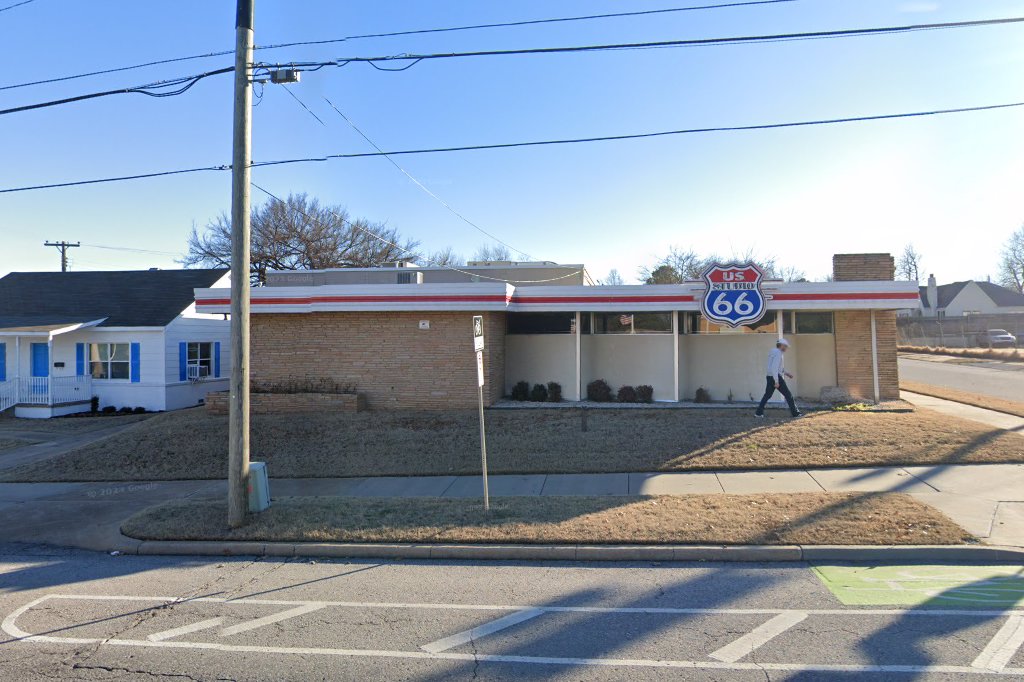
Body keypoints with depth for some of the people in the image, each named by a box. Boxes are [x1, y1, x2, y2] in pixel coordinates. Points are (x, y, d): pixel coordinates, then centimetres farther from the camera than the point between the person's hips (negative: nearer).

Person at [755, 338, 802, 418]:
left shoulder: (774, 353, 17)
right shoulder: (778, 353, -15)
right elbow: (774, 368, -23)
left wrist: (786, 373, 25)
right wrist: (776, 381, -24)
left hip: (770, 377, 9)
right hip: (777, 378, -9)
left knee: (767, 395, 11)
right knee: (788, 395, 1)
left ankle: (759, 413, 5)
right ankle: (795, 413, 6)